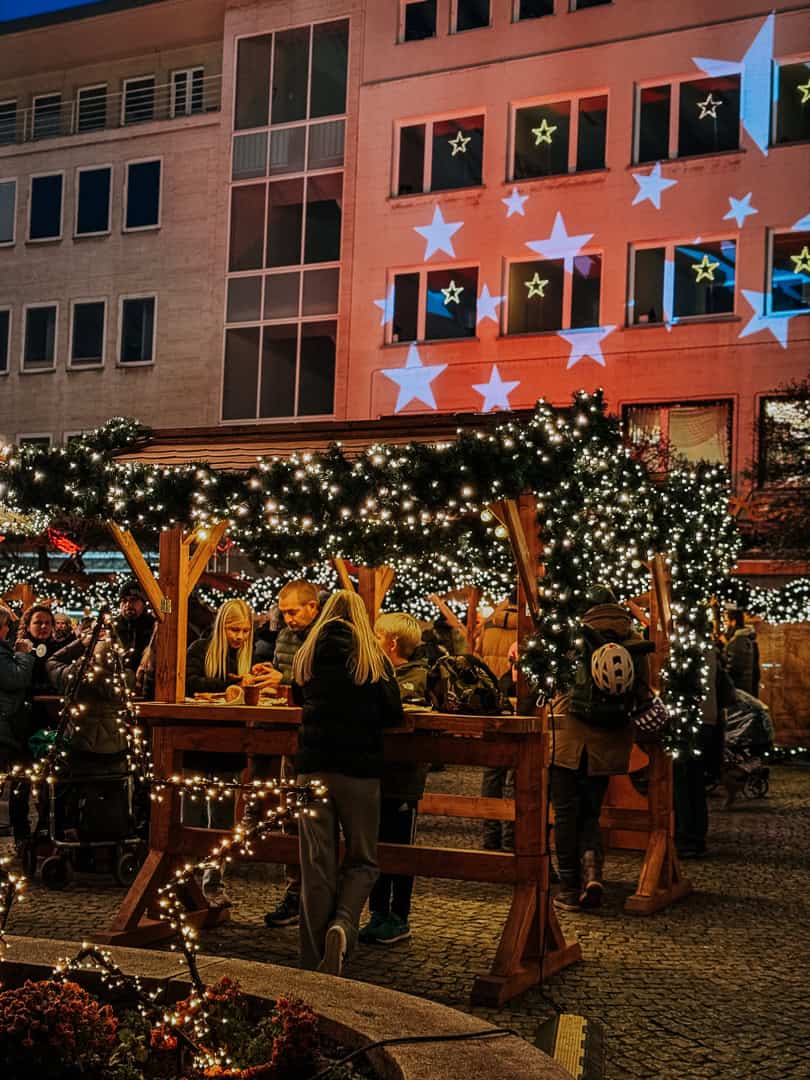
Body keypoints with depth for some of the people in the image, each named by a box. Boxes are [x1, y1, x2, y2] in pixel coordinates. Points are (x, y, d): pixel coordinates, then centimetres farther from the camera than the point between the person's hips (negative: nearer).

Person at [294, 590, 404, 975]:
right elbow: (394, 714, 1)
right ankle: (342, 924, -17)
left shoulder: (306, 655, 8)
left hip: (312, 765, 2)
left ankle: (315, 961, 6)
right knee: (362, 860, 10)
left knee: (316, 863, 5)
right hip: (360, 768, -2)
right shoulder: (373, 657, 1)